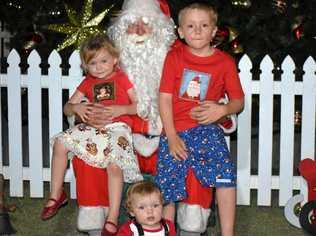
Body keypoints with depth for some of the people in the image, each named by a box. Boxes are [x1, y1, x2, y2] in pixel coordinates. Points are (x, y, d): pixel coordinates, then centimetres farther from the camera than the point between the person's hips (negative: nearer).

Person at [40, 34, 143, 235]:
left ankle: (112, 219, -22)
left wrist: (121, 109, -16)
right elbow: (66, 108, 18)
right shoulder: (88, 83, 18)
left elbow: (139, 105, 0)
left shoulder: (122, 78, 6)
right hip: (92, 127, 5)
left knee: (114, 164, -29)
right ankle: (56, 195, 0)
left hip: (117, 127, -5)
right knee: (61, 142, -13)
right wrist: (75, 107, -5)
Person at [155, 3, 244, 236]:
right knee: (168, 189, 2)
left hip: (205, 128, -1)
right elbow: (165, 98, -1)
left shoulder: (225, 62, 4)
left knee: (225, 173, -21)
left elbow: (238, 100, 9)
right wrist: (172, 136, -10)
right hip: (174, 131, 1)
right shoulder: (174, 57, 4)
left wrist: (222, 109, -15)